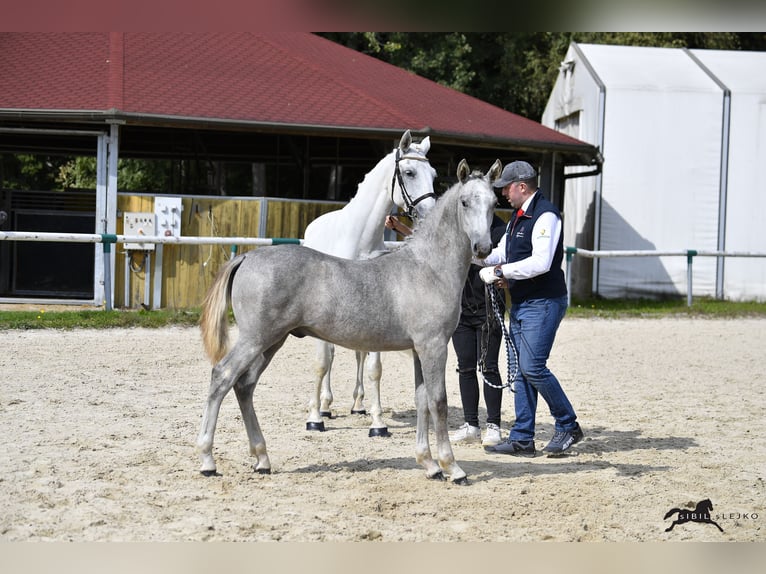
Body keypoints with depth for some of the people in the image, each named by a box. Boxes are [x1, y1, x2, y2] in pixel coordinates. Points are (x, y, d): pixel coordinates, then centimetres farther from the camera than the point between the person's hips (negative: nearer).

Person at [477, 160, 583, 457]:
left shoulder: (545, 215, -15)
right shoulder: (518, 216, 15)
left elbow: (540, 263, -25)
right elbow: (502, 252, 21)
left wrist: (500, 271, -20)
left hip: (543, 303, -10)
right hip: (520, 304, 10)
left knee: (532, 366, -12)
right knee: (522, 370, 9)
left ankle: (568, 425, 4)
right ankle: (521, 439, 12)